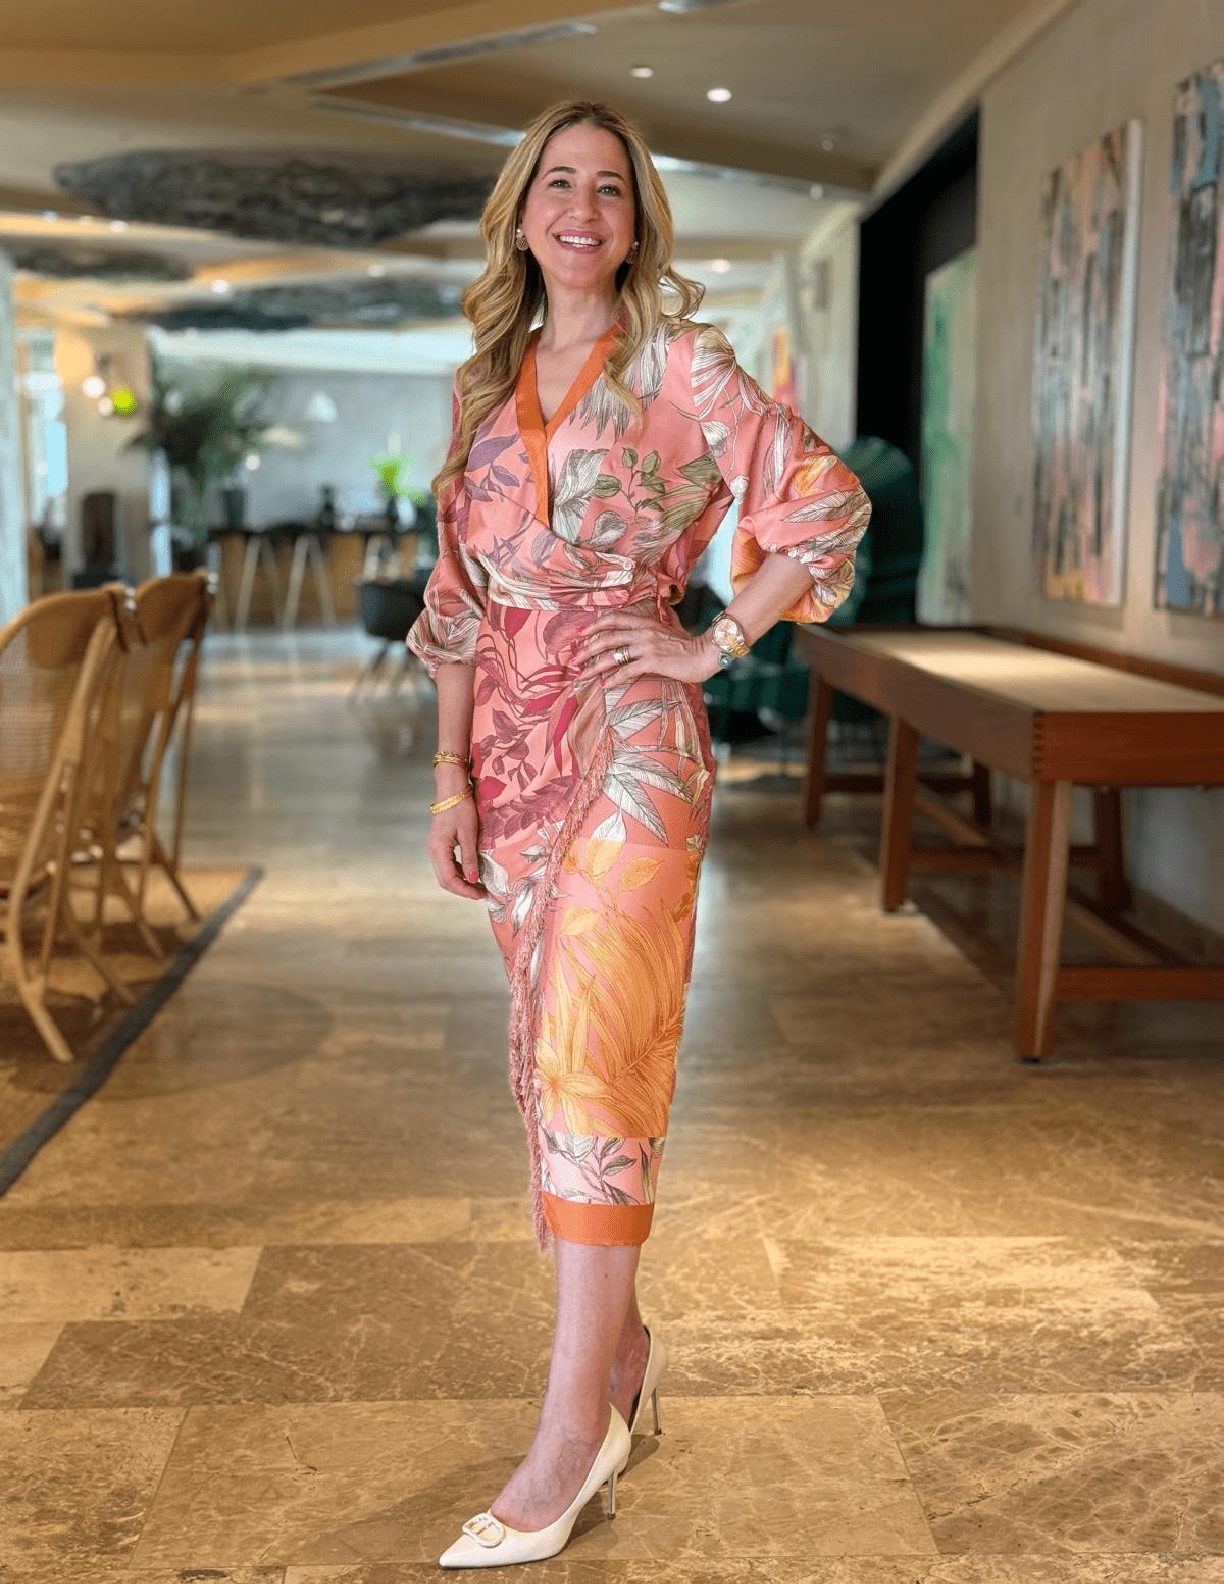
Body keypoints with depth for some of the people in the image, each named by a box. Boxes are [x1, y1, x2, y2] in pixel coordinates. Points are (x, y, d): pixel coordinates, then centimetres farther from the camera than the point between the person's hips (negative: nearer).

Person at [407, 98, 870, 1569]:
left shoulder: (677, 366, -1)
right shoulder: (488, 385, 14)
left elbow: (824, 505, -3)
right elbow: (461, 597, 13)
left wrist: (713, 645, -8)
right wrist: (452, 781, 7)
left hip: (633, 737, -6)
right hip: (513, 742, 6)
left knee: (589, 1054, -11)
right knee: (552, 1053, 10)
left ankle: (574, 1422, -5)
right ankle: (621, 1344, 26)